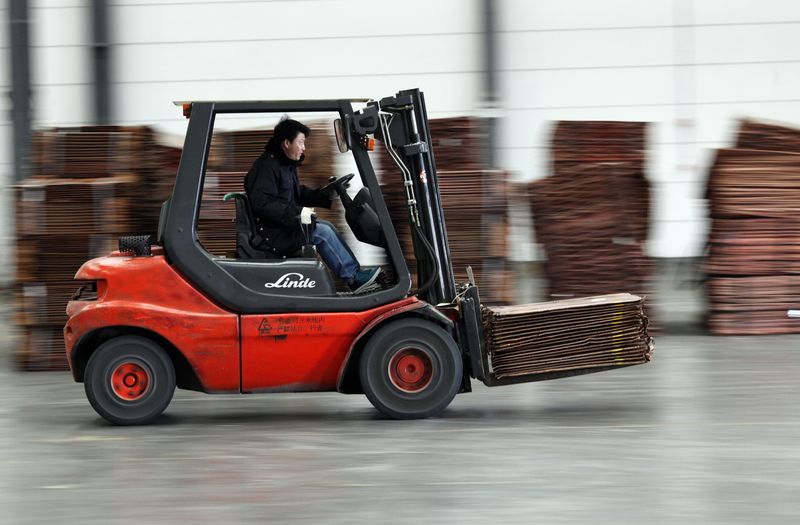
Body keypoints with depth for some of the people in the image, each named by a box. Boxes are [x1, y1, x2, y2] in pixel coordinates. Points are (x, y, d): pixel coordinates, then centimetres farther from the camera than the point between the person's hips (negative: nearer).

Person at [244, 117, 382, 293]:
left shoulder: (286, 165, 14)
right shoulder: (266, 166, -18)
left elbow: (299, 194, 20)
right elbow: (262, 203, -27)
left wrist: (326, 195, 5)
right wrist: (297, 213, -27)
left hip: (283, 227, 10)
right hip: (270, 235, -10)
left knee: (327, 227, 6)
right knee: (322, 232, -16)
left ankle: (355, 272, 3)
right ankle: (354, 277, -9)